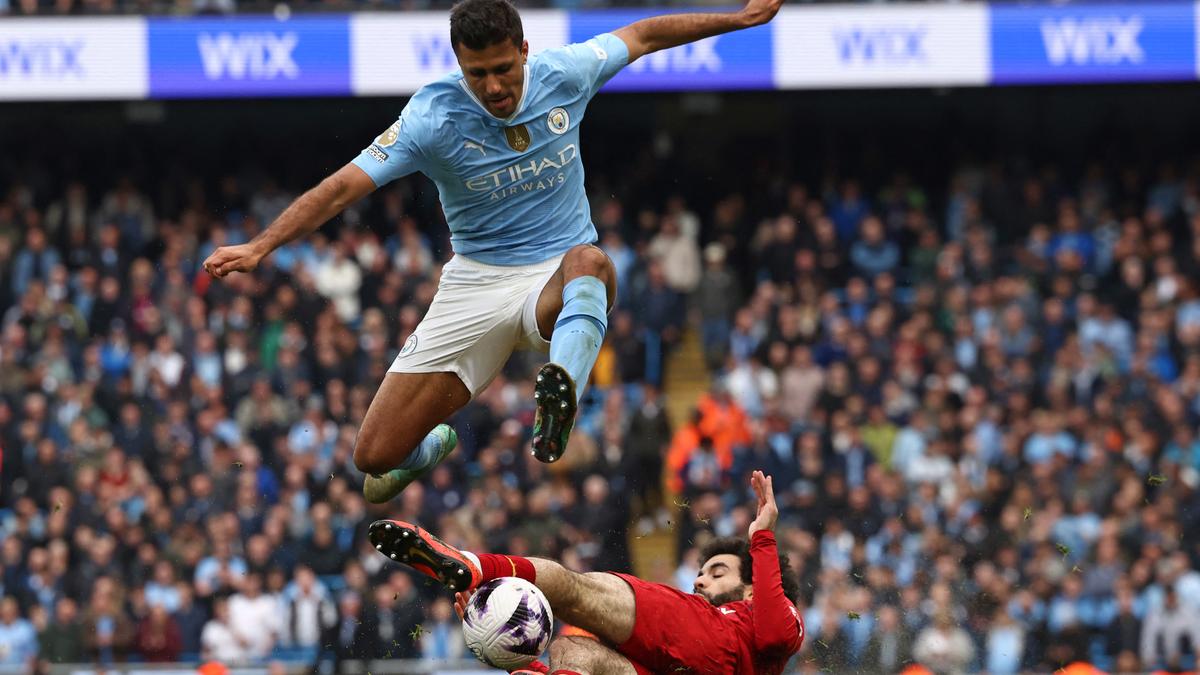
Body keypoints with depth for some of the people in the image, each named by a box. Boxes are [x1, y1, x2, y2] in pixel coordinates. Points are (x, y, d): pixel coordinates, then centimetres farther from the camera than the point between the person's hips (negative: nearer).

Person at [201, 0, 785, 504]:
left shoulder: (564, 75, -8)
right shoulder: (433, 118, -16)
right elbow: (343, 187, -21)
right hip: (476, 286, 0)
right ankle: (431, 448, 34)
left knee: (589, 264, -40)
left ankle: (561, 394, -66)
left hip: (557, 280, 0)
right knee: (375, 456, -5)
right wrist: (260, 247, -33)